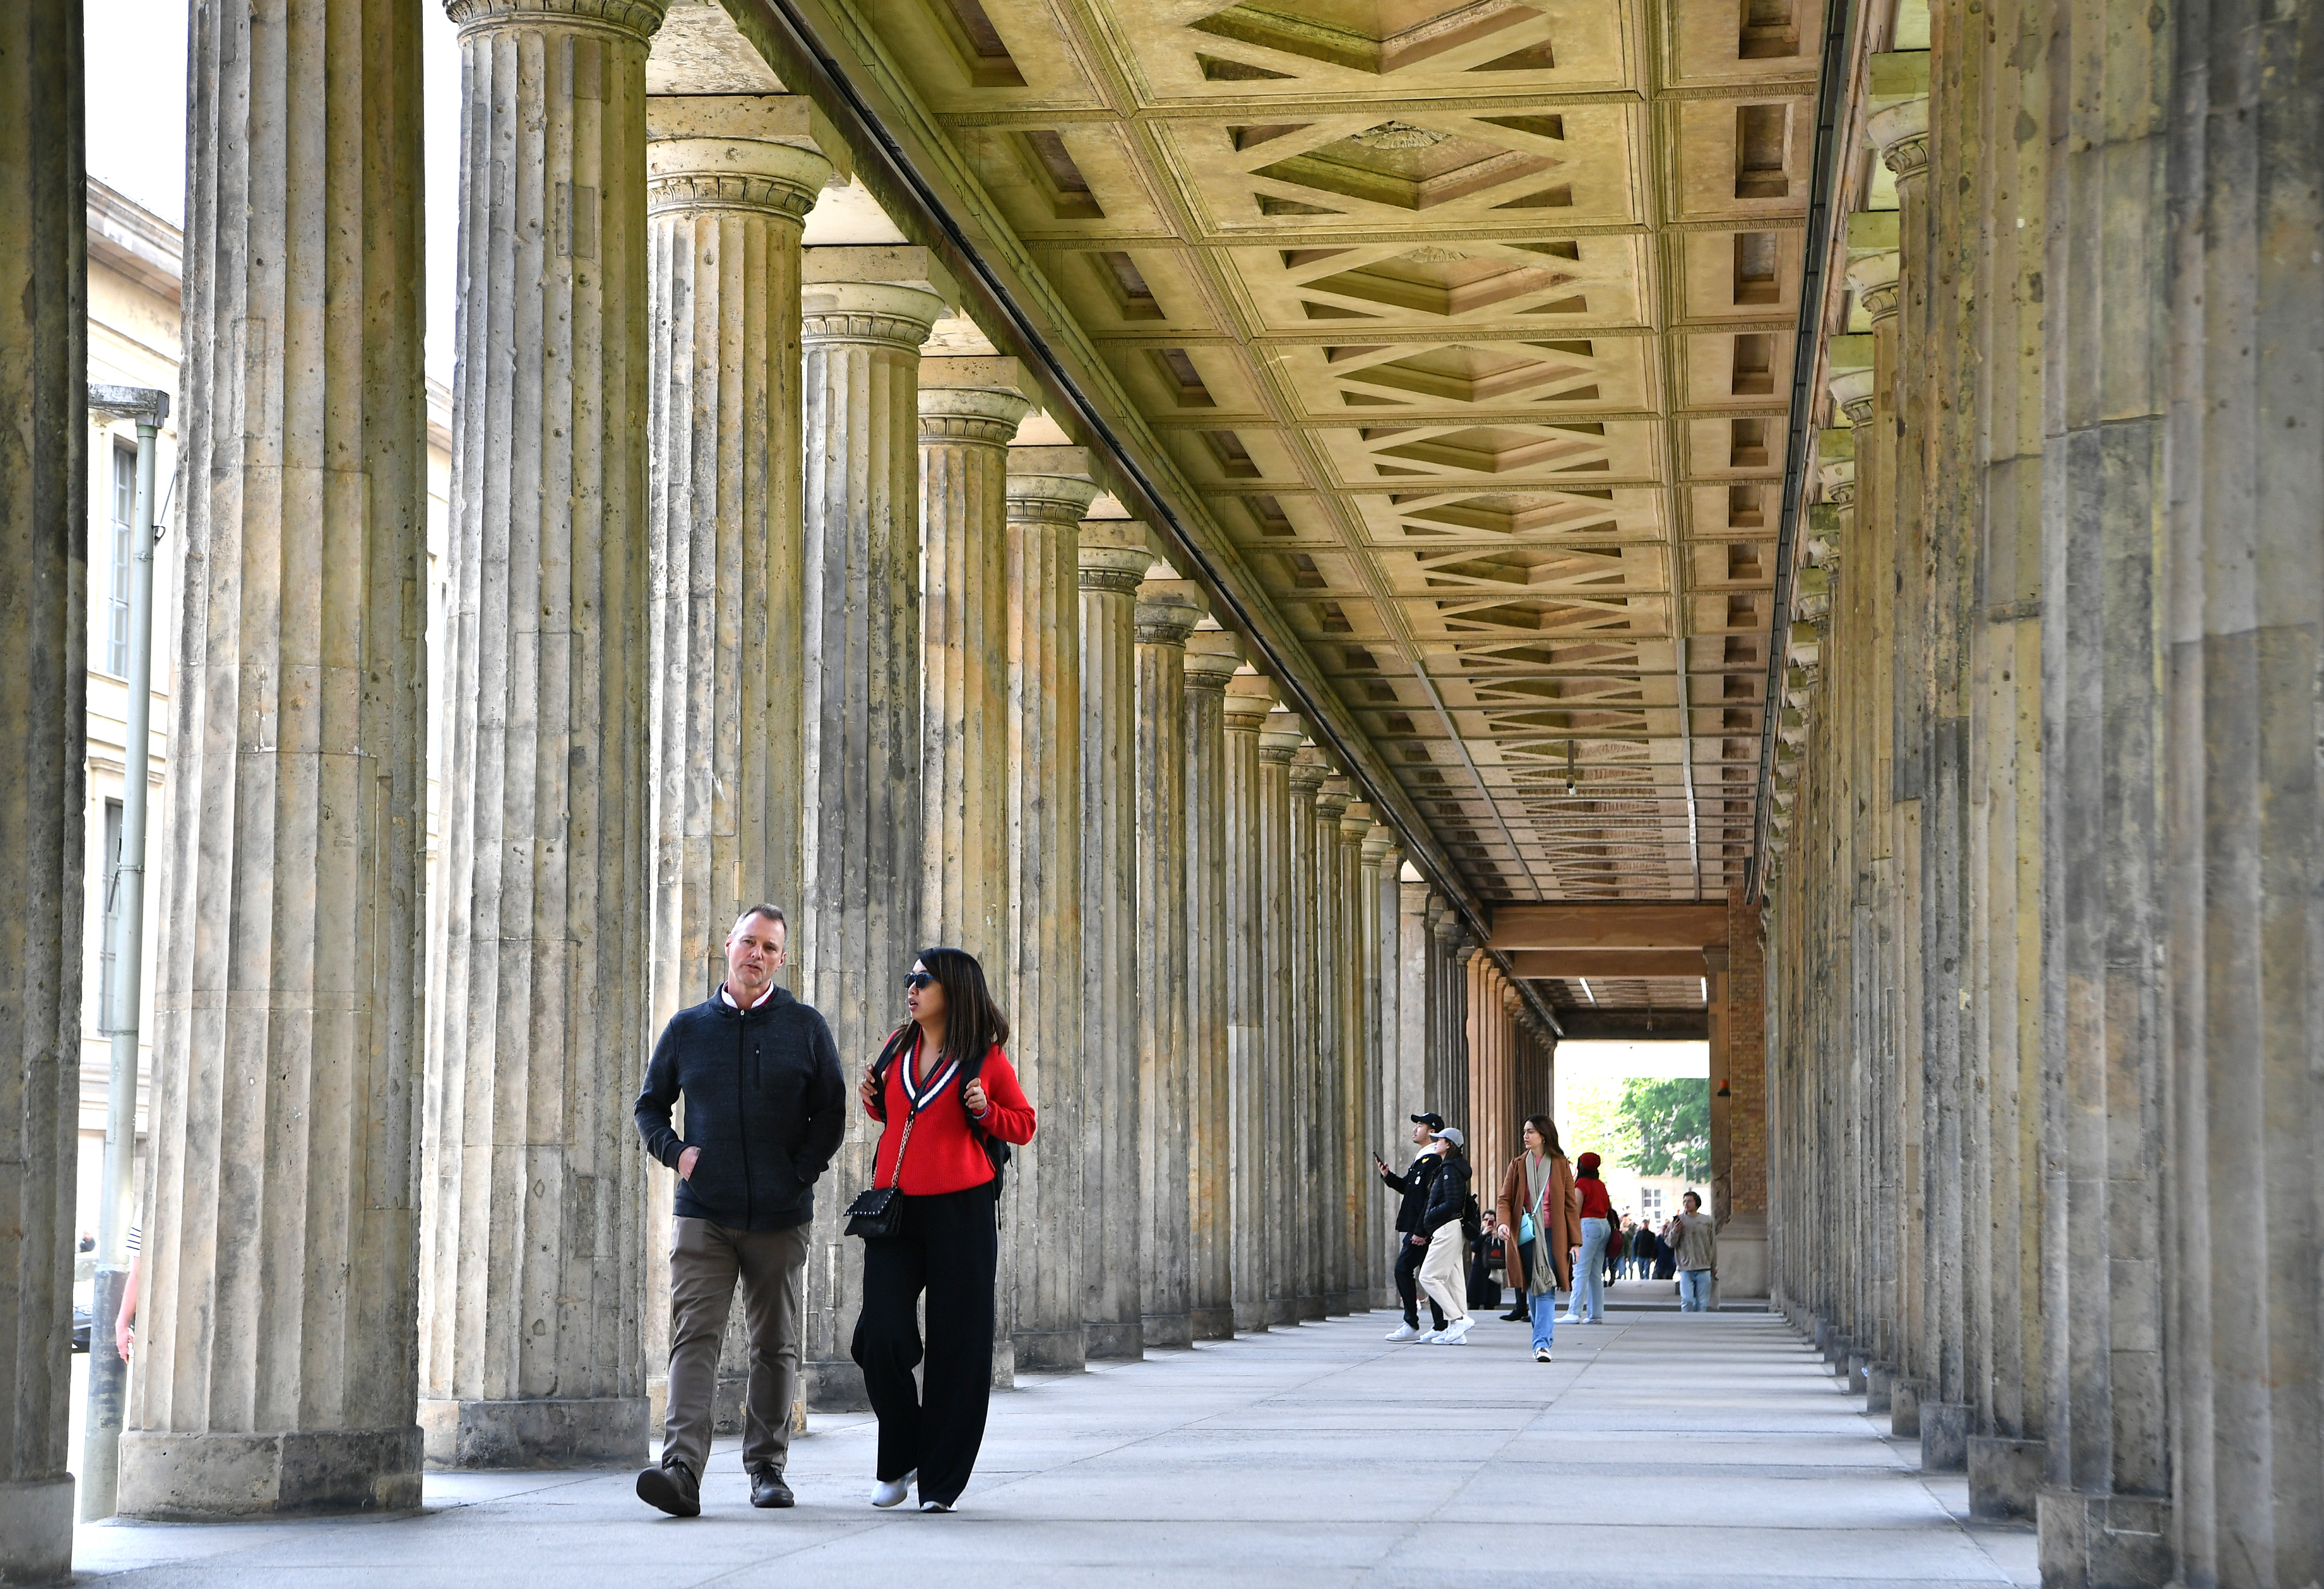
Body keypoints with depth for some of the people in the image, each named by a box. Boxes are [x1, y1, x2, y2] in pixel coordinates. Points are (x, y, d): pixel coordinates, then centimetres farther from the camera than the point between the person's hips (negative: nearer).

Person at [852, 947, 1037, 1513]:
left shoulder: (986, 1058, 1)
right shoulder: (898, 1048, 13)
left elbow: (1023, 1125, 8)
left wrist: (985, 1112, -11)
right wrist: (872, 1100, 6)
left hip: (961, 1210, -3)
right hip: (895, 1208, 3)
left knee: (956, 1343, -1)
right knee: (880, 1337, -6)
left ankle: (941, 1480, 9)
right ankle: (899, 1457, 17)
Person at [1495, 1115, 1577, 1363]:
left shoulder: (1560, 1165, 4)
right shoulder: (1518, 1165, 8)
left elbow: (1570, 1205, 5)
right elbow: (1504, 1199, 5)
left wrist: (1575, 1241, 2)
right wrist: (1503, 1222, -16)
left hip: (1552, 1235, -2)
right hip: (1525, 1236, 2)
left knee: (1546, 1290, -13)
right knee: (1533, 1291, 6)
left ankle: (1542, 1344, -19)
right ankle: (1542, 1340, 17)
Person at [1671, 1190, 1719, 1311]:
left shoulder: (1707, 1221, 6)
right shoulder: (1680, 1220, 4)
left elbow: (1713, 1244, 12)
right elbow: (1671, 1244, 5)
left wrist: (1714, 1266, 12)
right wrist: (1675, 1232, -15)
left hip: (1704, 1269, 1)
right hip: (1686, 1269, -1)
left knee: (1702, 1302, 2)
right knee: (1687, 1301, -9)